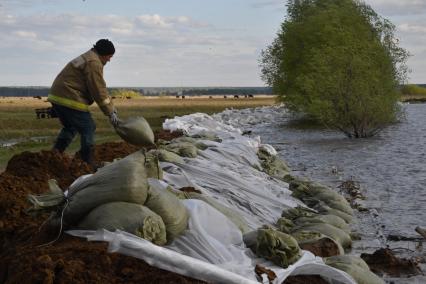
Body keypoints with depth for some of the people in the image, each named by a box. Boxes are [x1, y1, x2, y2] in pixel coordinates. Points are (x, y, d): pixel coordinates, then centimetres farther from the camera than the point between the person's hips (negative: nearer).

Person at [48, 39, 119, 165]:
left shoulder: (86, 58, 23)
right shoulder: (94, 63, -11)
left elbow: (100, 88, 23)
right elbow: (98, 90, -14)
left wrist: (111, 107, 21)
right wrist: (110, 113, -8)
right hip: (70, 99, -10)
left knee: (70, 127, 25)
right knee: (88, 128, -1)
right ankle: (87, 163, 1)